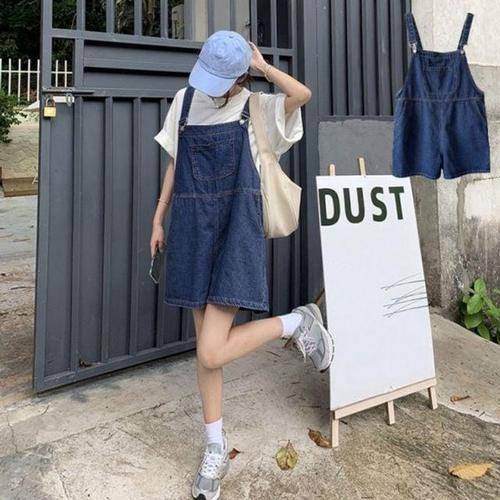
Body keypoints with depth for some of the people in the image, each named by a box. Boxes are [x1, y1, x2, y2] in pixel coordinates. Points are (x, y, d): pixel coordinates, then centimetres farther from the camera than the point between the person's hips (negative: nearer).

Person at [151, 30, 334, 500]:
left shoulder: (257, 108, 0)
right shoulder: (185, 100, 11)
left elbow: (302, 94, -19)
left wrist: (261, 65, -5)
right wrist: (159, 219, 15)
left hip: (236, 229, -4)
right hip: (191, 228, 5)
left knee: (211, 353, -13)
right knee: (204, 344, 9)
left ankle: (297, 322, 11)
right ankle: (216, 449, 26)